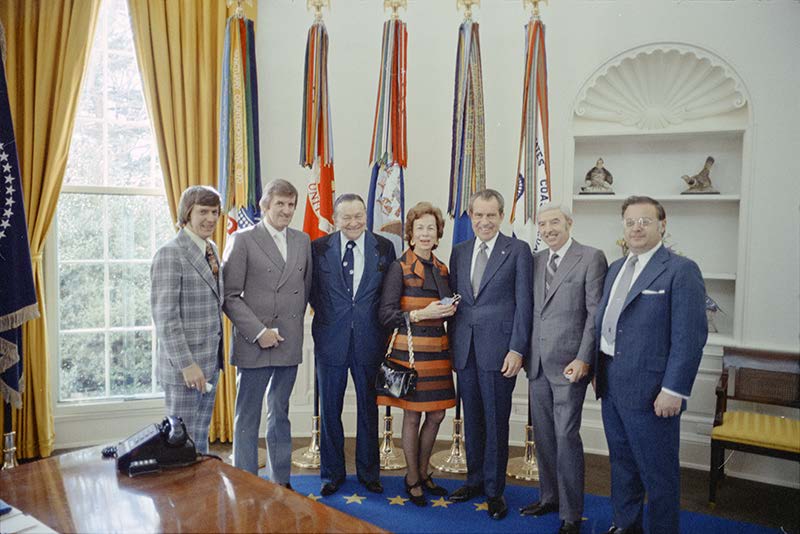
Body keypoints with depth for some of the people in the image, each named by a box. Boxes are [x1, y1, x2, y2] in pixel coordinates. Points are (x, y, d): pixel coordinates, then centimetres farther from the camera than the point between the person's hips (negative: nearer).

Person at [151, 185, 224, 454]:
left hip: (210, 361, 8)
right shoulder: (170, 254, -15)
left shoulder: (211, 248, 10)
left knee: (201, 437, 18)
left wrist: (216, 357, 11)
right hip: (184, 364, -8)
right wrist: (187, 364, -19)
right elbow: (165, 317, -18)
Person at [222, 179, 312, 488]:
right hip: (253, 344, -5)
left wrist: (294, 323, 8)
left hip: (290, 344, 5)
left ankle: (280, 481, 30)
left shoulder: (303, 241, 8)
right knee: (247, 419, 7)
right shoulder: (242, 240, -7)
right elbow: (230, 296, -10)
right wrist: (259, 332, -15)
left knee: (280, 415, 17)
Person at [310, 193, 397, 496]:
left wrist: (384, 329, -1)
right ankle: (332, 473, 28)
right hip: (331, 339, 0)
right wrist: (327, 317, 1)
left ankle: (368, 472, 29)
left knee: (368, 409, 12)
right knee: (329, 410, 10)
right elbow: (313, 291, 8)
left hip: (369, 341, 0)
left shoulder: (384, 247, 0)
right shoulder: (319, 248, -1)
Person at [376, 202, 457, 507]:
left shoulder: (441, 269, 12)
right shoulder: (399, 267, -7)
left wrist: (450, 309, 0)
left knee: (436, 415, 12)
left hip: (437, 349, 6)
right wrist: (421, 314, -18)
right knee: (412, 415, 5)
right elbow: (386, 315, -10)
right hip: (410, 348, -6)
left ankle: (423, 473, 32)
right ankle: (412, 479, 23)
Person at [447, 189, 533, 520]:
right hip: (464, 349, 4)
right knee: (471, 419, 14)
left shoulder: (518, 250, -2)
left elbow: (523, 303, -5)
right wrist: (453, 345, 9)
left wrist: (517, 349, -12)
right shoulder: (459, 252, 12)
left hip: (498, 349, -4)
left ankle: (494, 489, 21)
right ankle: (475, 480, 31)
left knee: (496, 422, 5)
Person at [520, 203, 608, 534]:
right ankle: (549, 497, 31)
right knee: (543, 434, 14)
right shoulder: (535, 261, 12)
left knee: (566, 436, -2)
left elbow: (596, 313, -10)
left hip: (569, 363, -6)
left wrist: (583, 359, -16)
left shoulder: (591, 258, -5)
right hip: (537, 363, 6)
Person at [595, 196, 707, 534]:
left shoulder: (681, 271, -11)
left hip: (650, 390, -7)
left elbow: (690, 336, -16)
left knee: (658, 472, 7)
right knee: (621, 463, 21)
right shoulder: (616, 269, 12)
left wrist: (674, 390, -18)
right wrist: (597, 369, 11)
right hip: (611, 385, 7)